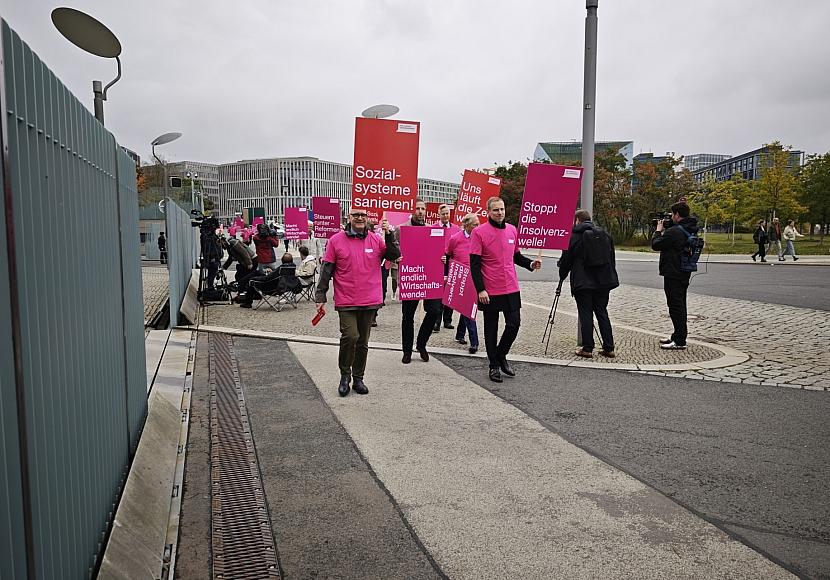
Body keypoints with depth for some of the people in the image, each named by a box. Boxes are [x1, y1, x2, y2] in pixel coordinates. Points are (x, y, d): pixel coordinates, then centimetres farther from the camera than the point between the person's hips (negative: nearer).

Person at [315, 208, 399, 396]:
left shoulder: (377, 240, 6)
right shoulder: (336, 240, 0)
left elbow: (395, 256, 0)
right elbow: (326, 271, 0)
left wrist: (389, 235, -12)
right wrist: (320, 297, -2)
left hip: (370, 302, 3)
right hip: (346, 302, -3)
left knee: (363, 343, 11)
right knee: (350, 336, -16)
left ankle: (358, 379, 26)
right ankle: (345, 375, 6)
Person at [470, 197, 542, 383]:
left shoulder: (512, 230, 8)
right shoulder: (479, 232, -8)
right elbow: (474, 264, -10)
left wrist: (530, 263, -3)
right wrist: (480, 290, -16)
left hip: (511, 289, 4)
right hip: (490, 291, -4)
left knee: (514, 324, 4)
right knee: (491, 329, 7)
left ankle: (501, 356, 28)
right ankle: (494, 366, 20)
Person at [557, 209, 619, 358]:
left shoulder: (574, 236, -5)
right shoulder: (604, 234, 10)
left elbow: (566, 260, -2)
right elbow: (612, 257, 15)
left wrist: (562, 276, 14)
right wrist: (611, 277, 21)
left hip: (583, 283, -5)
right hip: (603, 282, 5)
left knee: (586, 315, 1)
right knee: (602, 313, 11)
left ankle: (587, 348, 3)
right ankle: (609, 348, 12)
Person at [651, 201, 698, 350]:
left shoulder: (674, 232, -21)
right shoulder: (691, 230, 10)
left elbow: (655, 245, -12)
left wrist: (659, 230, 2)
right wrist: (664, 231, 12)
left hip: (673, 275, -10)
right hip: (684, 274, 10)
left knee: (675, 306, -6)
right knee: (680, 305, 17)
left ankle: (679, 341, -5)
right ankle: (678, 336, 28)